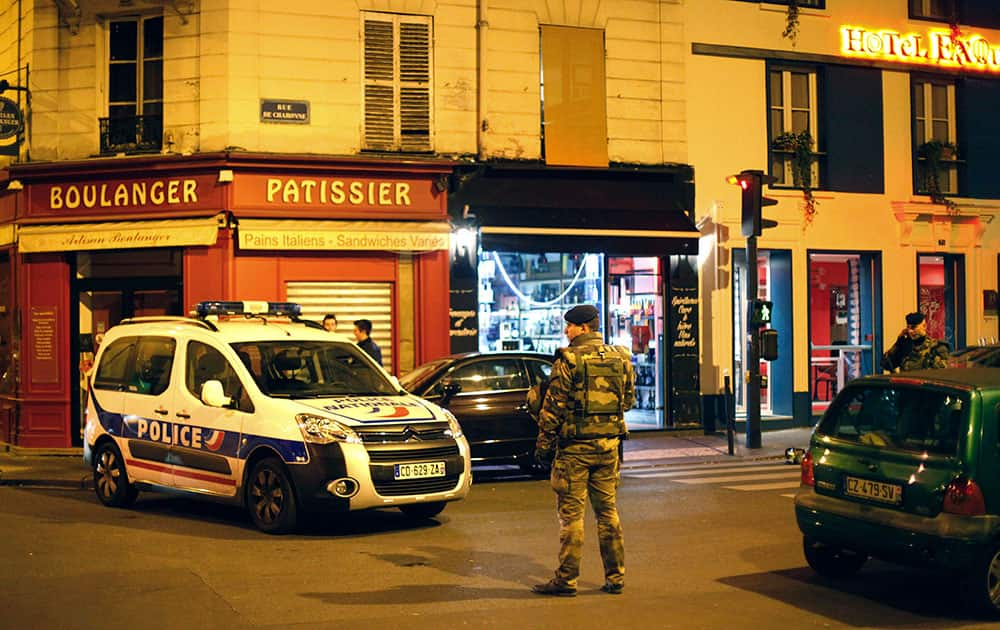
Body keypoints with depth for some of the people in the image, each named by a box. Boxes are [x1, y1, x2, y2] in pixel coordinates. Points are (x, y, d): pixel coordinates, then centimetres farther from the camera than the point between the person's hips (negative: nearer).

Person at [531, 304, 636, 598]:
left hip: (575, 445, -5)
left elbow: (553, 408, -10)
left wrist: (543, 445, -2)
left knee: (571, 513, 0)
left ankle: (566, 579, 4)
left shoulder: (569, 360, -11)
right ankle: (615, 576, 16)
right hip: (609, 443, 6)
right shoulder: (620, 358, 6)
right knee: (608, 510, 13)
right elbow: (628, 400, 15)